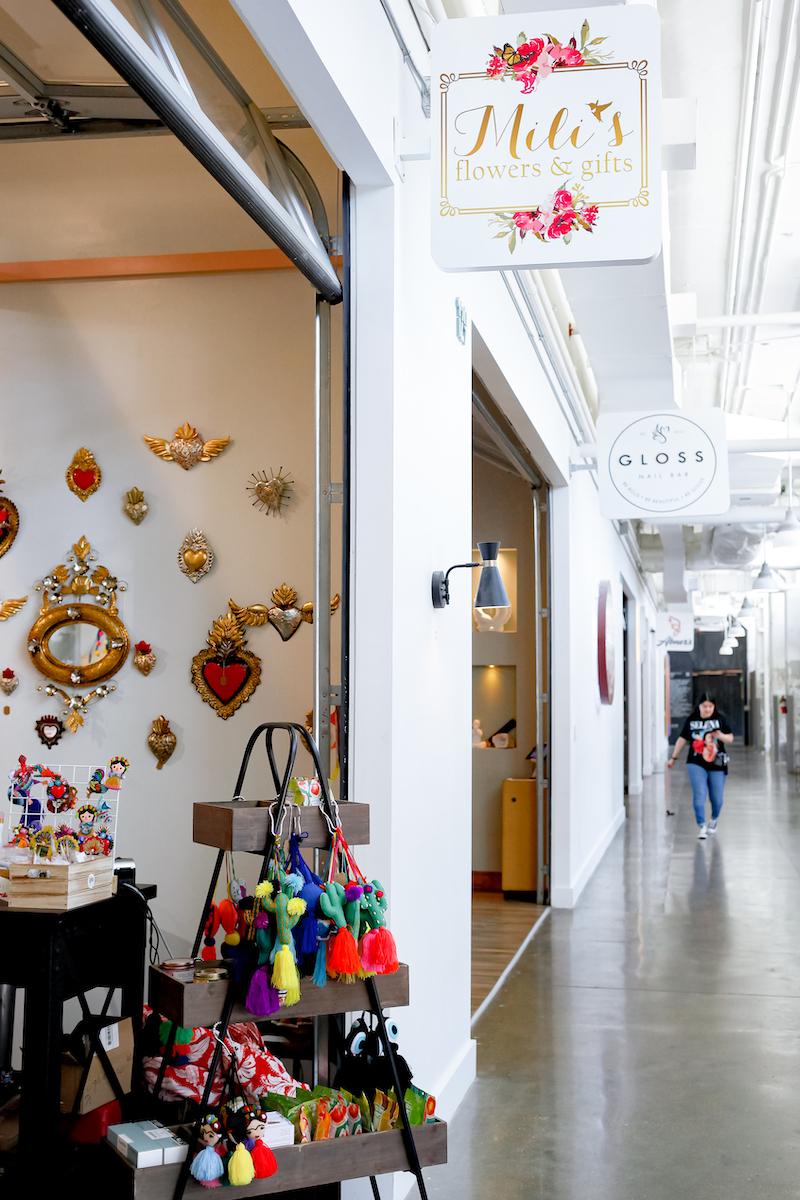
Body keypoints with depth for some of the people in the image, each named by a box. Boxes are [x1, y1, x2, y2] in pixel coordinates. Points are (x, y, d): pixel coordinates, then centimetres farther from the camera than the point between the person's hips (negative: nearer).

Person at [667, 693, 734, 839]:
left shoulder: (720, 719, 1)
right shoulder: (691, 720, 2)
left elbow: (730, 738, 4)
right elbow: (682, 739, 11)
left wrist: (721, 736, -18)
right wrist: (674, 758, 15)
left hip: (717, 764, 1)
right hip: (696, 763, -1)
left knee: (717, 799, 7)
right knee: (699, 795, -15)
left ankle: (714, 820, 36)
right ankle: (701, 826, -10)